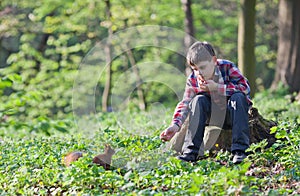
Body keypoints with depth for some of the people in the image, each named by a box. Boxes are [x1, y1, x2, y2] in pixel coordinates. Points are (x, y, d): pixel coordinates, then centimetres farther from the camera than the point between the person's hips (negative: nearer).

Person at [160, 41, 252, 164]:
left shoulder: (227, 67, -17)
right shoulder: (193, 80, -11)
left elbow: (245, 88, -27)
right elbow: (185, 104, -17)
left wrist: (217, 87, -34)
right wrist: (175, 125, -34)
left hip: (232, 115, -2)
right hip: (212, 117, 2)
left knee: (238, 97, -31)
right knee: (199, 99, -25)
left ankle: (240, 150, -38)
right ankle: (190, 151, -30)